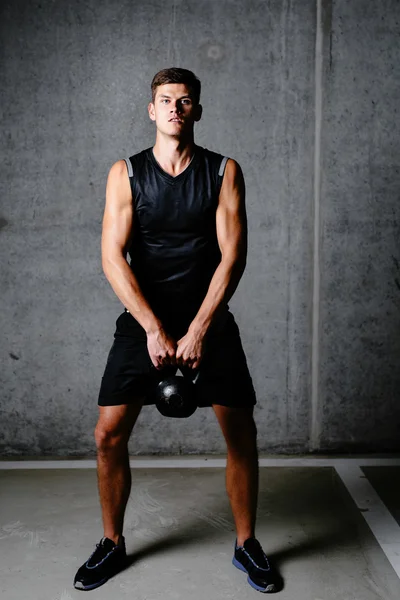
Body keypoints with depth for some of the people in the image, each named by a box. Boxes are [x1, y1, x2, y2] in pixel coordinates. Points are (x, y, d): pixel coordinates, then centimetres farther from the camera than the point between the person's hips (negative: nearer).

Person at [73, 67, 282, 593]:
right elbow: (113, 257, -9)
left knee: (241, 435, -1)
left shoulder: (224, 172, -1)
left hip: (210, 319, 0)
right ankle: (112, 544, 19)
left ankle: (246, 544, 21)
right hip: (143, 320, 0)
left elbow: (233, 255, -8)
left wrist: (197, 332, -17)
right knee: (109, 435, -4)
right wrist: (154, 330, -19)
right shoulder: (126, 173, -1)